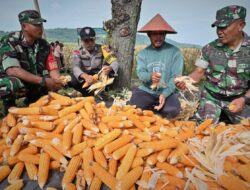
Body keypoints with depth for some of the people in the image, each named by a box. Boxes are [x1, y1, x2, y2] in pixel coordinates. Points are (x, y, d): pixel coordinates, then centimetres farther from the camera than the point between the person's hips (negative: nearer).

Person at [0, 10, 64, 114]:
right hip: (10, 81, -4)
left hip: (35, 82, 5)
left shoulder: (44, 44, -7)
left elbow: (53, 69, -11)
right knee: (12, 83, -38)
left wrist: (58, 81, -34)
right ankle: (10, 108, -3)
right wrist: (43, 81, -42)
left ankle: (32, 101, 9)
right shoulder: (9, 42, -19)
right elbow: (12, 70, -32)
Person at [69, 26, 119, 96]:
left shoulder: (102, 49, -6)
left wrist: (110, 68, -40)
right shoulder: (78, 52, -5)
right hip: (85, 78, 0)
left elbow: (115, 62, -14)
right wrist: (85, 76, -45)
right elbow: (76, 68, -21)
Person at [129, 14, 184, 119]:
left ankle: (151, 107, 3)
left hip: (167, 92, -1)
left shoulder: (175, 52, -4)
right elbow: (140, 73, -6)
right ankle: (153, 106, 8)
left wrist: (165, 94, -23)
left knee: (172, 110, -29)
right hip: (146, 91, 2)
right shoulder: (143, 53, 5)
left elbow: (176, 77, -9)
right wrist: (150, 76, -30)